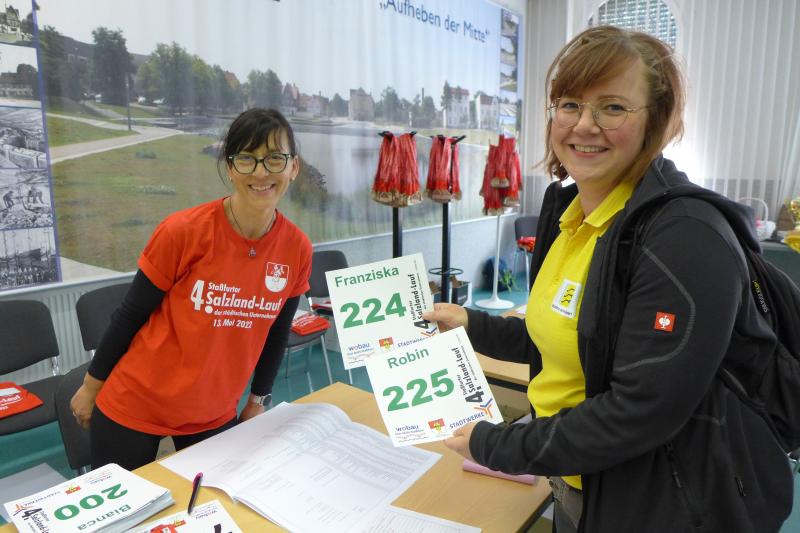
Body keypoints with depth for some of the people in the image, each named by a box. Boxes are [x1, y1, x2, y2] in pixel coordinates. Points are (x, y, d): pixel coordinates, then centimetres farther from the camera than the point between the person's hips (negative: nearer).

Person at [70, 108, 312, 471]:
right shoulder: (184, 231, -22)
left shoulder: (297, 249, -11)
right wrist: (92, 385, 2)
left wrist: (258, 400, 11)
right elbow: (132, 313, -9)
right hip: (134, 407, -2)